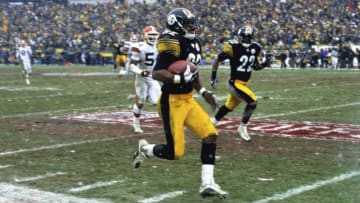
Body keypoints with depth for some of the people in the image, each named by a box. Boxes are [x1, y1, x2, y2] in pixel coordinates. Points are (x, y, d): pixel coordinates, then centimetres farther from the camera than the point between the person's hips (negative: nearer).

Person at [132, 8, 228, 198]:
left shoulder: (193, 43, 10)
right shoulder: (173, 44, -18)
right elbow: (156, 73, -23)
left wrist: (203, 92, 15)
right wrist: (180, 78, -33)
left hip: (188, 100, 9)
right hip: (172, 102, -9)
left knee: (210, 134, -3)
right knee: (175, 152, -5)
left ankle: (207, 183, 2)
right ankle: (145, 149, 26)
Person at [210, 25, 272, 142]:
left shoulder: (255, 48, 2)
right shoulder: (233, 47, -17)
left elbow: (256, 67, 13)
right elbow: (218, 59, -7)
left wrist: (265, 64, -7)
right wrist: (213, 76, -5)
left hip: (245, 83, 7)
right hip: (235, 83, -7)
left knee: (229, 107, 20)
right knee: (253, 101, -18)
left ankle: (212, 121, 40)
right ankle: (243, 128, -3)